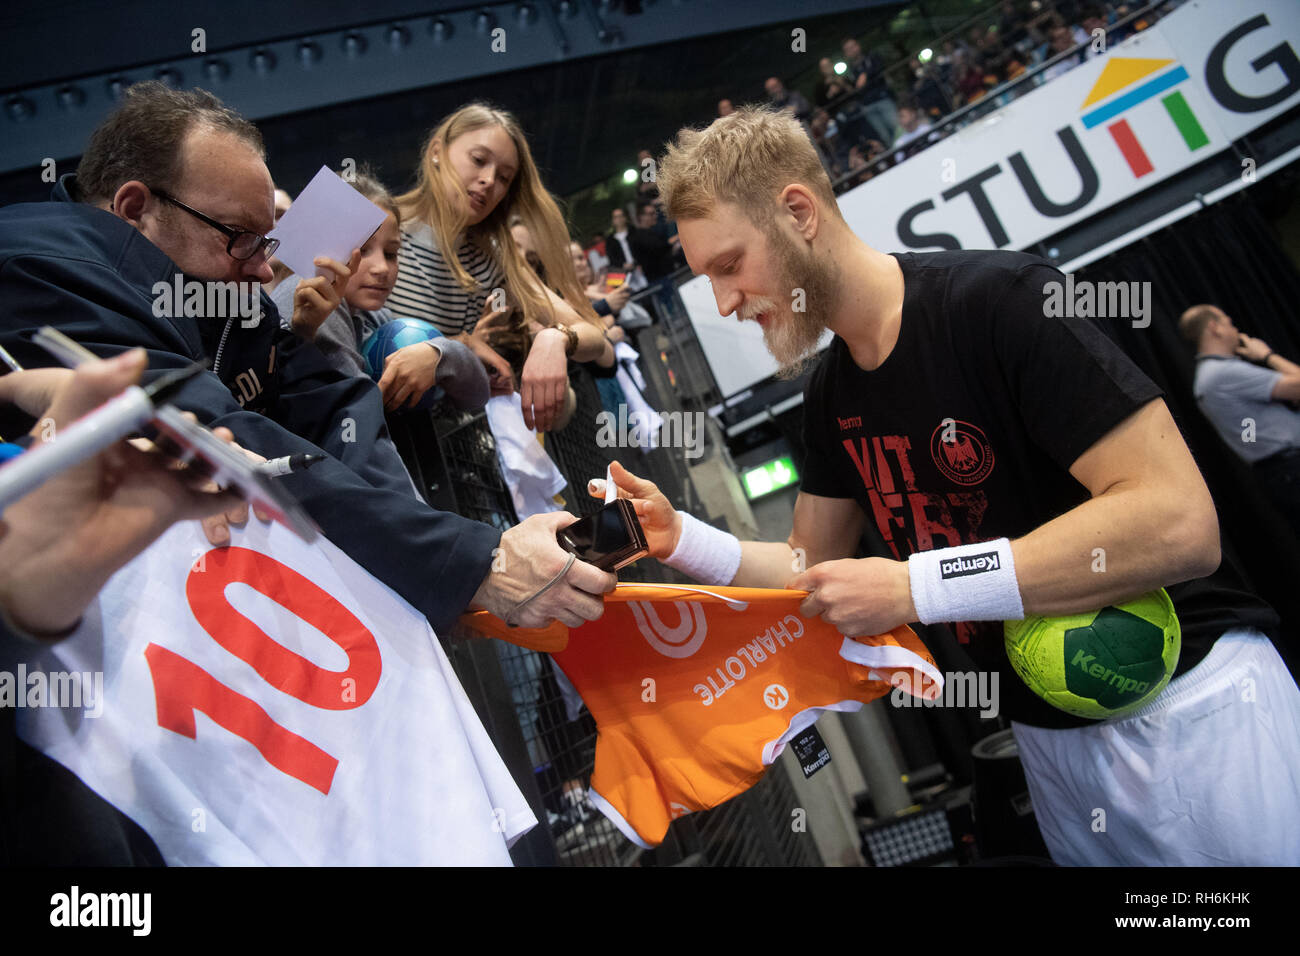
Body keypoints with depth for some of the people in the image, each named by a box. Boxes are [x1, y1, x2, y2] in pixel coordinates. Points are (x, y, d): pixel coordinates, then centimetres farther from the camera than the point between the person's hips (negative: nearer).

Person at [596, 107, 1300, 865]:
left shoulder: (1001, 301, -21)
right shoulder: (830, 396, 3)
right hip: (1045, 733, 7)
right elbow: (813, 568, 9)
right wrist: (681, 538, -8)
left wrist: (913, 587, -26)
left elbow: (1179, 523, -26)